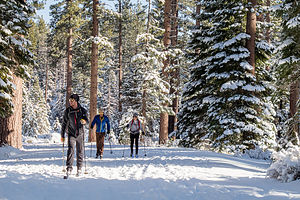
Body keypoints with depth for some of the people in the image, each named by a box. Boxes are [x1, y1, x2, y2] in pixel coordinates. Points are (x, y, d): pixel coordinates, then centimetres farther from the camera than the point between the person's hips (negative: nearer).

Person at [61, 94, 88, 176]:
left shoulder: (82, 110, -1)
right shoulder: (67, 111, 0)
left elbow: (87, 120, -8)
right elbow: (64, 123, 5)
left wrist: (84, 121, -33)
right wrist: (62, 135, 5)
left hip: (80, 134, 1)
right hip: (71, 134, -1)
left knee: (80, 151, 7)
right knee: (70, 150, -15)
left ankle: (79, 168, 19)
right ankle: (69, 168, -15)